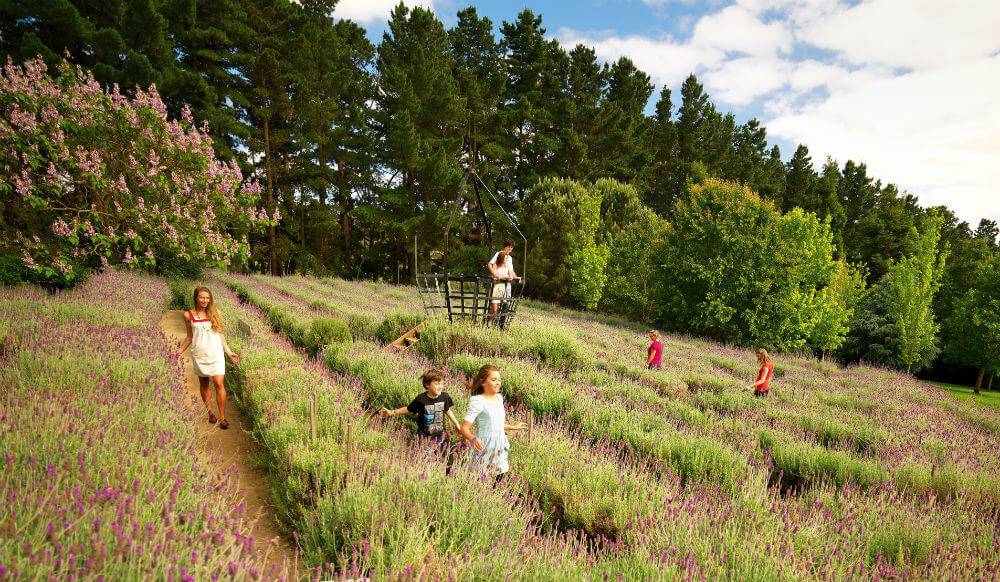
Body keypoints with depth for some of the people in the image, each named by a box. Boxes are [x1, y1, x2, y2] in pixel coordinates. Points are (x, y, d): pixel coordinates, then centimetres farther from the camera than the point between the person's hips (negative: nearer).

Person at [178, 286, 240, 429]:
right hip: (199, 354, 1)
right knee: (203, 384, 10)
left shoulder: (214, 312, 4)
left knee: (219, 383, -8)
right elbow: (189, 337, 13)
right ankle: (210, 413, 27)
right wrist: (179, 352, 7)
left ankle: (222, 417, -1)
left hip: (216, 354, -1)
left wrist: (229, 352, 7)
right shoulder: (188, 315, 3)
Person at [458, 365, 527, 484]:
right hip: (485, 451, -7)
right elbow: (464, 428, -17)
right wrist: (473, 439, -35)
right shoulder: (478, 401, -13)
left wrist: (514, 427, 32)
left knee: (500, 478, 7)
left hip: (500, 450, 7)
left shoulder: (499, 397, 11)